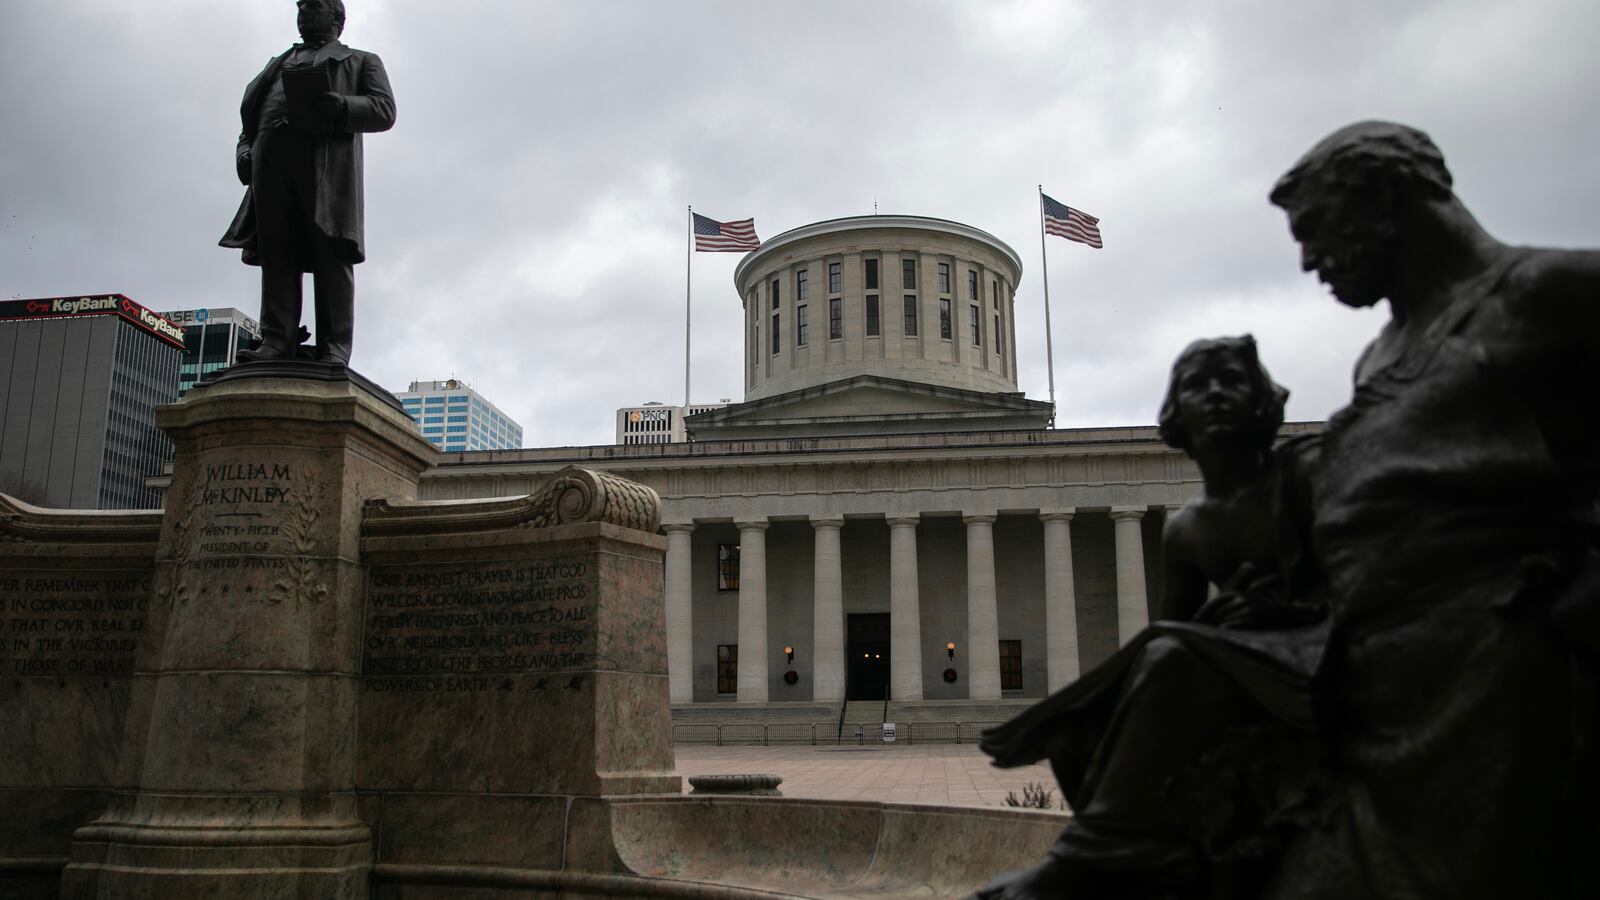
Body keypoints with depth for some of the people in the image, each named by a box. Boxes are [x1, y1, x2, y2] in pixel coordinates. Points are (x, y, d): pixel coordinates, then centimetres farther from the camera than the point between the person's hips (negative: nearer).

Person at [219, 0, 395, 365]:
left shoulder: (362, 61, 25)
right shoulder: (279, 62, 38)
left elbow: (384, 110, 7)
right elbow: (250, 114, 30)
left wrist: (339, 106, -13)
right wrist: (244, 153, 9)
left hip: (328, 155, -4)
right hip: (271, 155, 4)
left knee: (331, 253, -15)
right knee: (275, 252, -10)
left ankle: (333, 349, -22)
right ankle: (277, 342, -17)